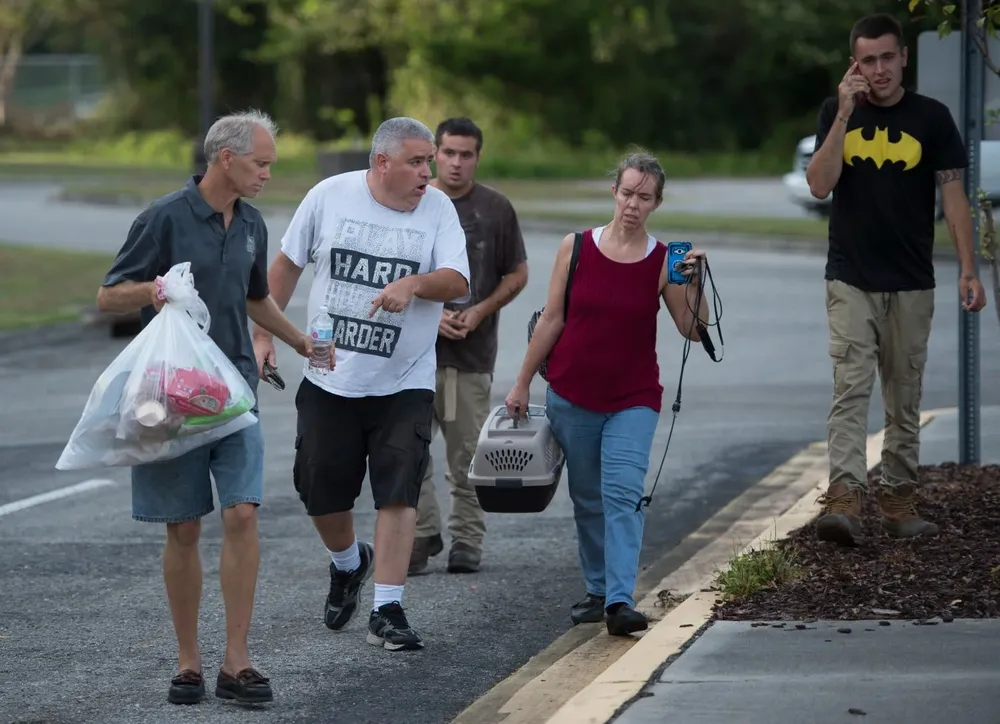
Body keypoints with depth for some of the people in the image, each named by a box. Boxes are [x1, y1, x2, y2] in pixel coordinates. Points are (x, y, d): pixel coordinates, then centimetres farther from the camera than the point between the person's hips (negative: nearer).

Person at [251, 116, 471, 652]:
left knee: (398, 493, -9)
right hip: (329, 380, 1)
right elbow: (287, 264, 8)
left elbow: (457, 282, -12)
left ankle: (387, 612, -4)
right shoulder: (329, 196, -3)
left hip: (404, 385, -1)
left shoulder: (438, 208, -4)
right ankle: (349, 564, 40)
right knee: (320, 491, 9)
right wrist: (264, 333, 6)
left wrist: (413, 284, -32)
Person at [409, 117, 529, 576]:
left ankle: (466, 541, 12)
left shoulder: (496, 209, 5)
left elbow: (517, 275, 9)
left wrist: (479, 312, -6)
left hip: (473, 350, 0)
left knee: (467, 453, 4)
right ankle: (422, 534, 5)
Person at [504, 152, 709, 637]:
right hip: (572, 396, 2)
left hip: (634, 400, -2)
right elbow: (552, 319, 4)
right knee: (587, 499, 10)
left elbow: (693, 331, -2)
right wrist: (522, 383, 6)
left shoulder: (663, 262, -3)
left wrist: (694, 283, -16)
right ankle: (598, 591, 24)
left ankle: (621, 602, -22)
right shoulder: (576, 248, -2)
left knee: (623, 494, -15)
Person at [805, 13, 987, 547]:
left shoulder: (931, 118, 0)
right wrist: (846, 115, -14)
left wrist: (968, 271, -8)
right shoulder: (837, 113, 4)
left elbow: (953, 196, -1)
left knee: (904, 397, 8)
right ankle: (845, 499, -23)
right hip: (851, 281, 0)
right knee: (850, 388, -12)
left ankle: (898, 499, 17)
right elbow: (820, 185, -8)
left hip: (910, 283, 1)